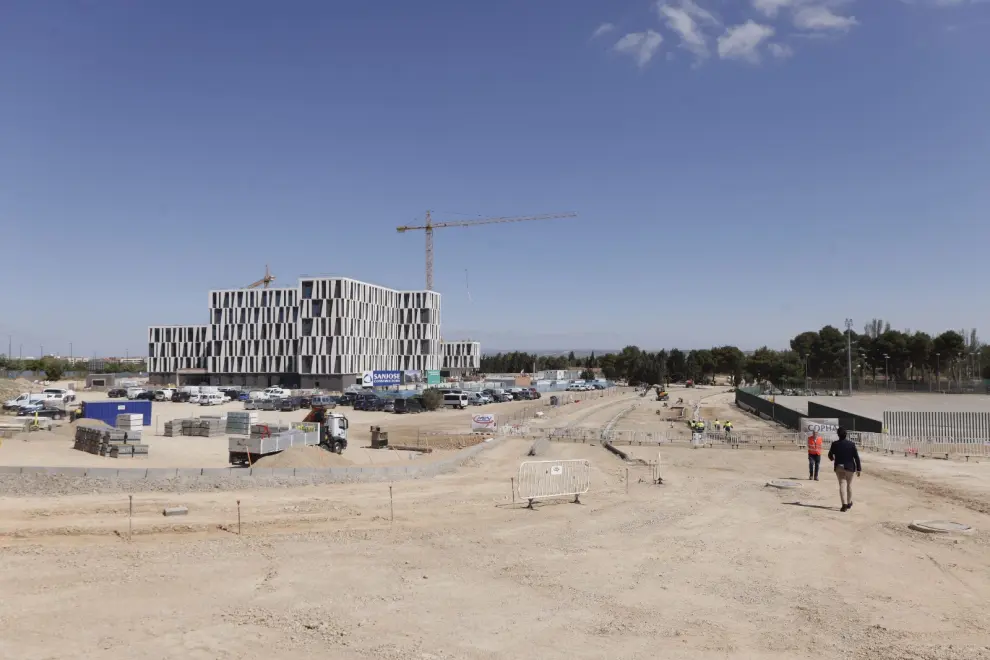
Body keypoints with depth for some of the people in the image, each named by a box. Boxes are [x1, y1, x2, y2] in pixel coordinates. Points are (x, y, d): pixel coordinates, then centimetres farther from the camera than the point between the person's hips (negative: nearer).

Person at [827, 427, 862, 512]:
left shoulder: (834, 444, -8)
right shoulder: (851, 444, -10)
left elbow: (830, 456, 6)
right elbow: (856, 457, -9)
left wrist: (833, 458, 30)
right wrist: (859, 469, -2)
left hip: (839, 467, 0)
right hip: (850, 467, 0)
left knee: (842, 485, 0)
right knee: (849, 484, 17)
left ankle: (844, 504, -14)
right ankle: (849, 503, 30)